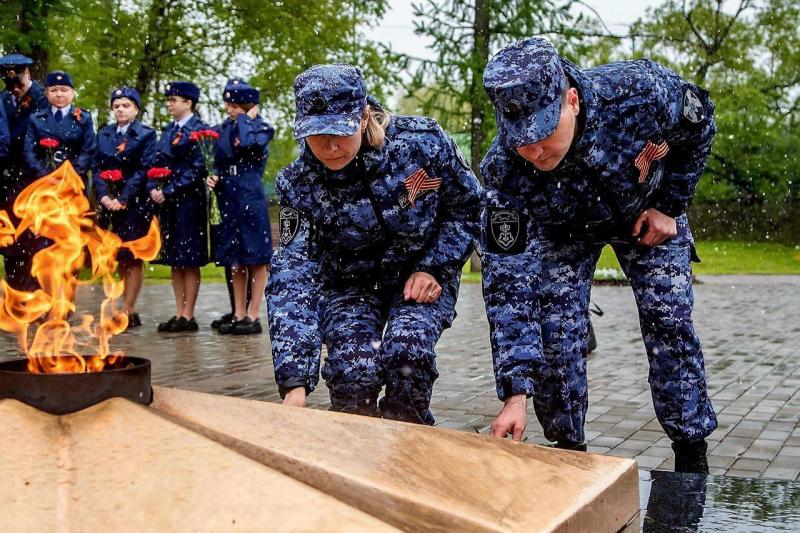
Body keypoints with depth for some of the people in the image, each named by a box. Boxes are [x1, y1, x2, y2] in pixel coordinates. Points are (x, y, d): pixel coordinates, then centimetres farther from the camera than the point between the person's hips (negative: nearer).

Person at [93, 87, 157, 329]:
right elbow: (97, 168, 8)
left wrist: (124, 198, -16)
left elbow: (144, 170, -8)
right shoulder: (104, 134, 15)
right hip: (110, 202, 5)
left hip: (135, 203, -5)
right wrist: (103, 195, -8)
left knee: (133, 257, -4)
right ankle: (130, 309, 13)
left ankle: (128, 311, -2)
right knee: (119, 258, 6)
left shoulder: (147, 135, 0)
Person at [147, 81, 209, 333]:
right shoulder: (168, 130, 15)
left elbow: (196, 169, -14)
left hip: (189, 201, -7)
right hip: (167, 201, 7)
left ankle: (188, 316, 2)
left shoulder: (199, 130, -7)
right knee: (174, 260, 9)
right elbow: (157, 161, 12)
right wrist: (153, 188, -5)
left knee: (190, 260, -2)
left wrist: (169, 191, -16)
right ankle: (179, 314, 16)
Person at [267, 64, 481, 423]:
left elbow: (467, 205, -5)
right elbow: (292, 278, -28)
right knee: (352, 367, -25)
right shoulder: (299, 185, -21)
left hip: (423, 275, -1)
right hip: (349, 283, 1)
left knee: (407, 350, -28)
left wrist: (435, 268, -16)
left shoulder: (422, 141, -24)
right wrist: (294, 385, -37)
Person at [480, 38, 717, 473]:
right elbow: (508, 280, -36)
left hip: (644, 211, 0)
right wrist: (515, 393, -41)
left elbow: (699, 128, -14)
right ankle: (568, 449, 9)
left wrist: (669, 205, -13)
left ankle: (691, 455, 9)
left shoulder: (641, 91, -40)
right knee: (555, 334, -11)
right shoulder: (503, 169, -38)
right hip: (563, 229, 0)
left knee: (670, 321, -7)